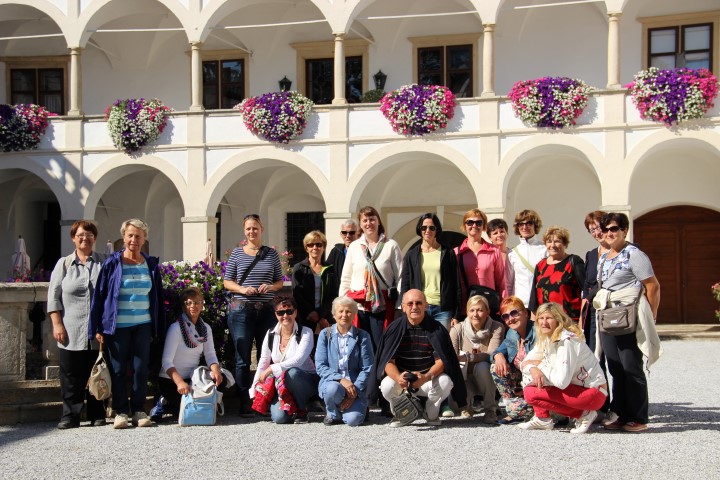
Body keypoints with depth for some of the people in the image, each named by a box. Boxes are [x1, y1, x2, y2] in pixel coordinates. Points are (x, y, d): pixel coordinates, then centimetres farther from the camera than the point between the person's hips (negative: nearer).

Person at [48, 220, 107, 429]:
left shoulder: (104, 263, 10)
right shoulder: (64, 264, 10)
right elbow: (53, 295, 6)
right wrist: (57, 323, -3)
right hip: (72, 332, 0)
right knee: (72, 376, 0)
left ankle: (97, 415, 11)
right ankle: (70, 415, 6)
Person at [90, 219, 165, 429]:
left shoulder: (151, 265, 7)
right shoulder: (112, 264, -2)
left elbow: (158, 296, 13)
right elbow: (99, 295, -1)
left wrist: (159, 327, 9)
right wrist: (97, 328, -5)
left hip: (143, 326, 2)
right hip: (118, 326, -2)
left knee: (141, 369, 3)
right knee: (119, 370, 3)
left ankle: (139, 411, 13)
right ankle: (121, 412, 12)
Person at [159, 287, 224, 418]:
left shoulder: (206, 328, 6)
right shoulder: (176, 328, -14)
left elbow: (210, 355, -3)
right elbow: (166, 361, -22)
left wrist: (215, 371, -26)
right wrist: (180, 382, -37)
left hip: (192, 379, 6)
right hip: (170, 380, -6)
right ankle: (166, 406, 7)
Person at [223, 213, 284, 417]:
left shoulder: (271, 254, 9)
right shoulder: (236, 254, 6)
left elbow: (280, 281, 14)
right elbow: (227, 282, 6)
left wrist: (271, 287, -8)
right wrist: (242, 289, -12)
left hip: (266, 310, 1)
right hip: (241, 309, -1)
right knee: (243, 358, 0)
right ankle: (244, 404, 5)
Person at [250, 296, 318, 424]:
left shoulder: (305, 333, -8)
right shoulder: (271, 335, 3)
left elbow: (298, 360, -22)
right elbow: (263, 363, 3)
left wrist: (271, 369, -25)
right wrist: (254, 390, -5)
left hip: (306, 381, -2)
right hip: (280, 384, 2)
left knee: (291, 372, -38)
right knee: (279, 417, -26)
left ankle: (301, 410, -15)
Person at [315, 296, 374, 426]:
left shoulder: (362, 336, 2)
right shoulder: (325, 334, 4)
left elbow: (367, 369, -2)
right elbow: (320, 366, -4)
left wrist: (354, 392, -14)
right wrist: (340, 379, -21)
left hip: (355, 387, 0)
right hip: (331, 382, 1)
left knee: (353, 420, -25)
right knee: (333, 388, -36)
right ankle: (333, 414, -3)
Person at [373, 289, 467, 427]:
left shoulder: (436, 329, -8)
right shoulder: (395, 329, -7)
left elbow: (441, 361, -13)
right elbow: (388, 361, -12)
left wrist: (426, 377, -34)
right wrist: (398, 377, -35)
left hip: (428, 379, 0)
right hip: (401, 377, 0)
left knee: (445, 382, -30)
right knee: (387, 385, -31)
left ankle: (431, 414, 3)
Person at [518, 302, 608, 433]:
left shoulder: (566, 342, -21)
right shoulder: (545, 339, 6)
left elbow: (562, 382, -28)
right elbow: (526, 362, 6)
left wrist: (540, 366, -13)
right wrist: (533, 368, -18)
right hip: (575, 387, 9)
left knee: (530, 393, -18)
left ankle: (583, 415, -8)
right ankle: (542, 418, 7)